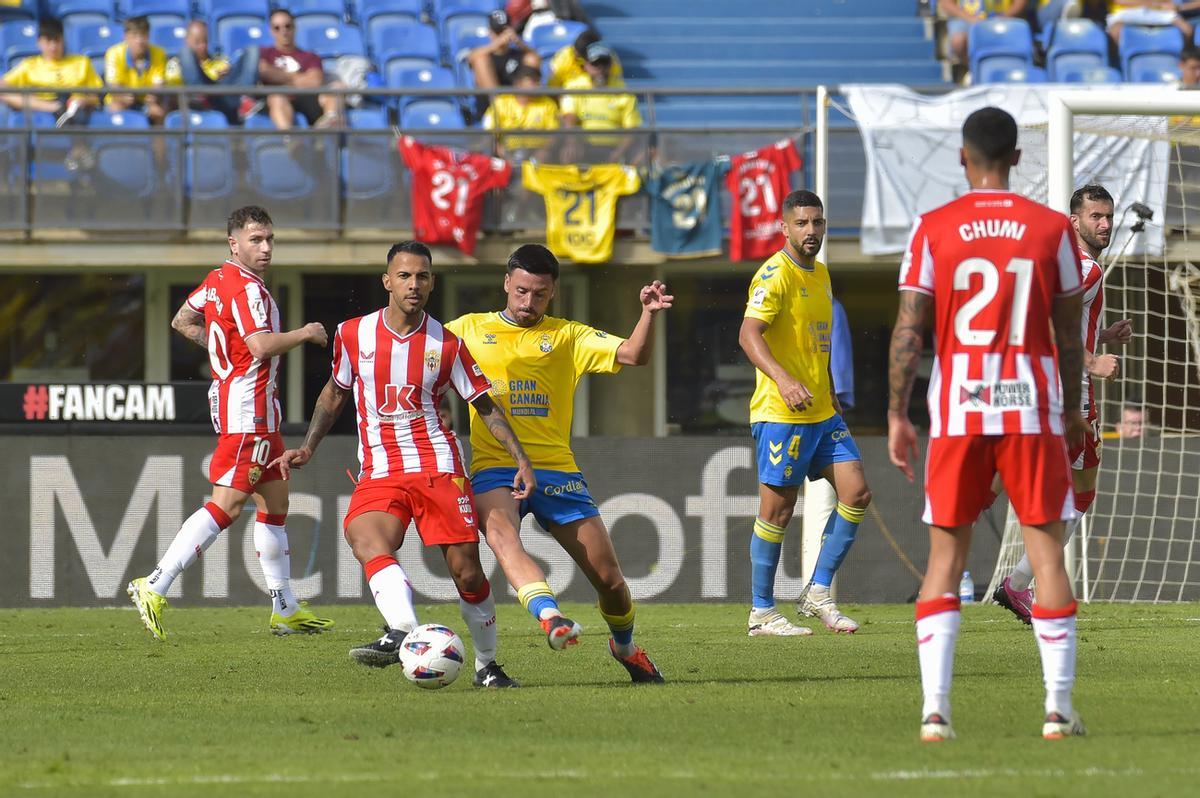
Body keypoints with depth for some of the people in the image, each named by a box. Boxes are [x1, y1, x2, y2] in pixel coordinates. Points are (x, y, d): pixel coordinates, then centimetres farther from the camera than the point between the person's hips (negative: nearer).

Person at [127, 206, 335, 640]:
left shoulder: (217, 280, 12)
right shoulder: (247, 289, -17)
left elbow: (182, 321, 24)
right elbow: (262, 345, -29)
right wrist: (304, 334, -14)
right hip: (248, 409, -11)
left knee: (275, 501, 15)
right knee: (227, 504, -13)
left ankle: (285, 610, 19)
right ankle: (155, 587, -16)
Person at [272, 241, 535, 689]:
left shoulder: (447, 345, 2)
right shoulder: (353, 335, 5)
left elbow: (485, 405, 11)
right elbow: (335, 393, 21)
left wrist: (520, 460, 3)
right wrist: (308, 447, 14)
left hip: (436, 467, -1)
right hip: (378, 474, 1)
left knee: (466, 569, -6)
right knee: (365, 539, -31)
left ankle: (487, 665, 14)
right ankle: (405, 631, -48)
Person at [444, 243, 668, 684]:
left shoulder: (567, 337, 11)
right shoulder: (469, 329, 12)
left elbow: (633, 355, 0)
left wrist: (649, 314, -18)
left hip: (555, 470, 1)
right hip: (494, 468, -1)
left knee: (609, 579, 1)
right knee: (499, 532, -37)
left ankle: (625, 646, 30)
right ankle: (550, 616, -54)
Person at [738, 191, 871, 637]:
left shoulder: (820, 274, 16)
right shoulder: (775, 275, -12)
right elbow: (749, 334, -23)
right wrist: (783, 380, -36)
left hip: (821, 413, 8)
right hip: (780, 414, -8)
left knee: (856, 492, 0)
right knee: (777, 510, -3)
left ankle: (818, 592, 8)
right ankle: (761, 614, 6)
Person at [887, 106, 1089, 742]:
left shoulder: (933, 229, 0)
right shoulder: (1051, 229, 2)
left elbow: (908, 330, -2)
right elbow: (1068, 334, 6)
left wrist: (896, 415, 5)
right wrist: (1073, 410, 17)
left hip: (957, 409, 0)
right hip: (1032, 406, 0)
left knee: (945, 556, 6)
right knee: (1046, 550, 4)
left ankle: (935, 708, -4)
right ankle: (1059, 709, 1)